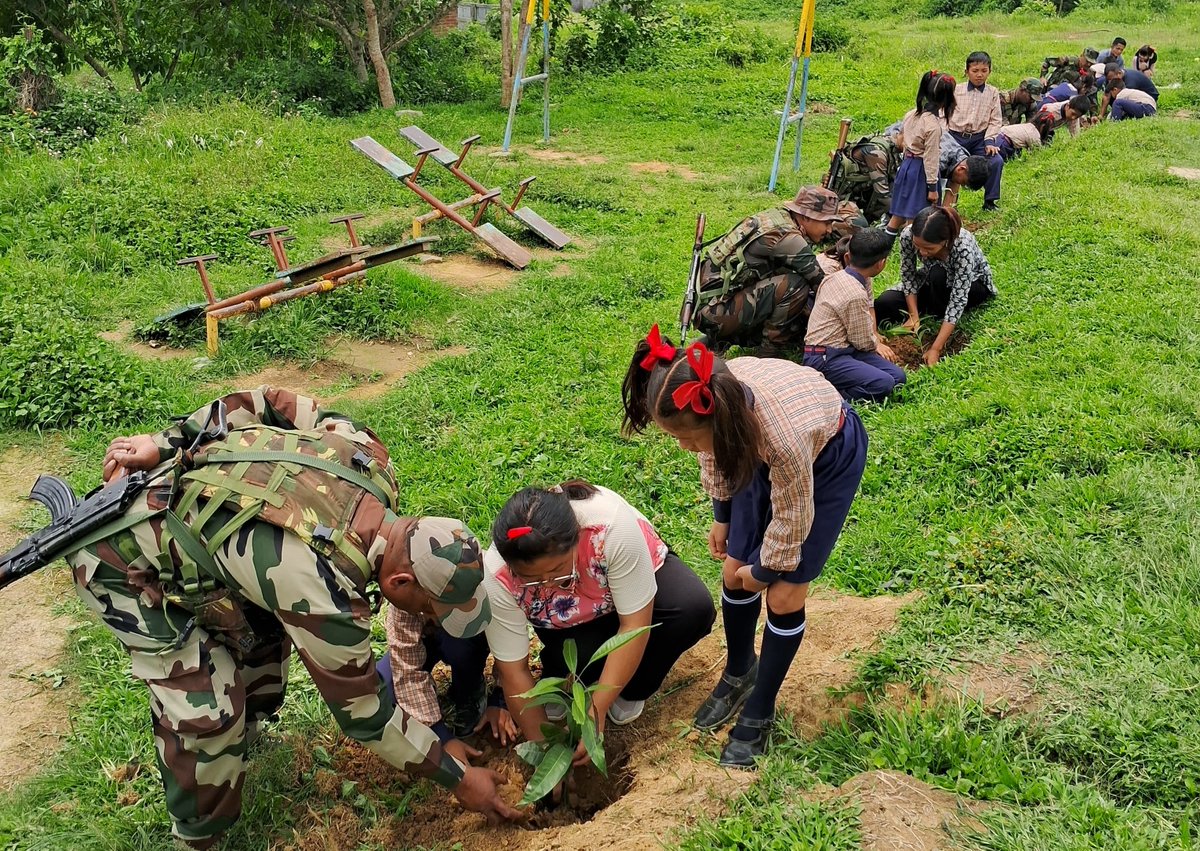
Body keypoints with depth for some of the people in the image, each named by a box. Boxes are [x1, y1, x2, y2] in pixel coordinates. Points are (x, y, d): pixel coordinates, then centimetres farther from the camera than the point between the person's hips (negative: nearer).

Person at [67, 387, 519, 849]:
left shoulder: (365, 454, -16)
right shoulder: (322, 591, -34)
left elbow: (263, 403, -5)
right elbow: (362, 712, -19)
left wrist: (164, 445, -4)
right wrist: (458, 779, -8)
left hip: (172, 503, 8)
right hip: (123, 562, -8)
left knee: (264, 631, 18)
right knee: (208, 708, -10)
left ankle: (237, 745, 43)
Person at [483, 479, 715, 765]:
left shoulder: (614, 526, -40)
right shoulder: (498, 579, -33)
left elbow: (635, 623, -33)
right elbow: (513, 671, -24)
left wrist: (597, 710, -34)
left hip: (636, 575, 0)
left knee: (695, 608, -30)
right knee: (571, 661, -32)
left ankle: (629, 691, -6)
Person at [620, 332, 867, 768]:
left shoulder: (782, 435, -46)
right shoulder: (709, 399, -31)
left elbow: (792, 518, -26)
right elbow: (715, 453, -5)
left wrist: (764, 571, -9)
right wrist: (721, 516, 8)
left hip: (828, 454, -5)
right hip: (760, 451, 5)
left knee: (784, 595, -5)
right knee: (733, 574, 6)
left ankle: (759, 714, 14)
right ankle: (739, 673, 33)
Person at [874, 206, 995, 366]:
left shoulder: (963, 247, -39)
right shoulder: (908, 235, -30)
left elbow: (958, 300, -39)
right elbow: (908, 275, -14)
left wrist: (935, 349, -42)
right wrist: (914, 316, -23)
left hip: (972, 284, -3)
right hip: (934, 282, 4)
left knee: (938, 274, -37)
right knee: (883, 304, -18)